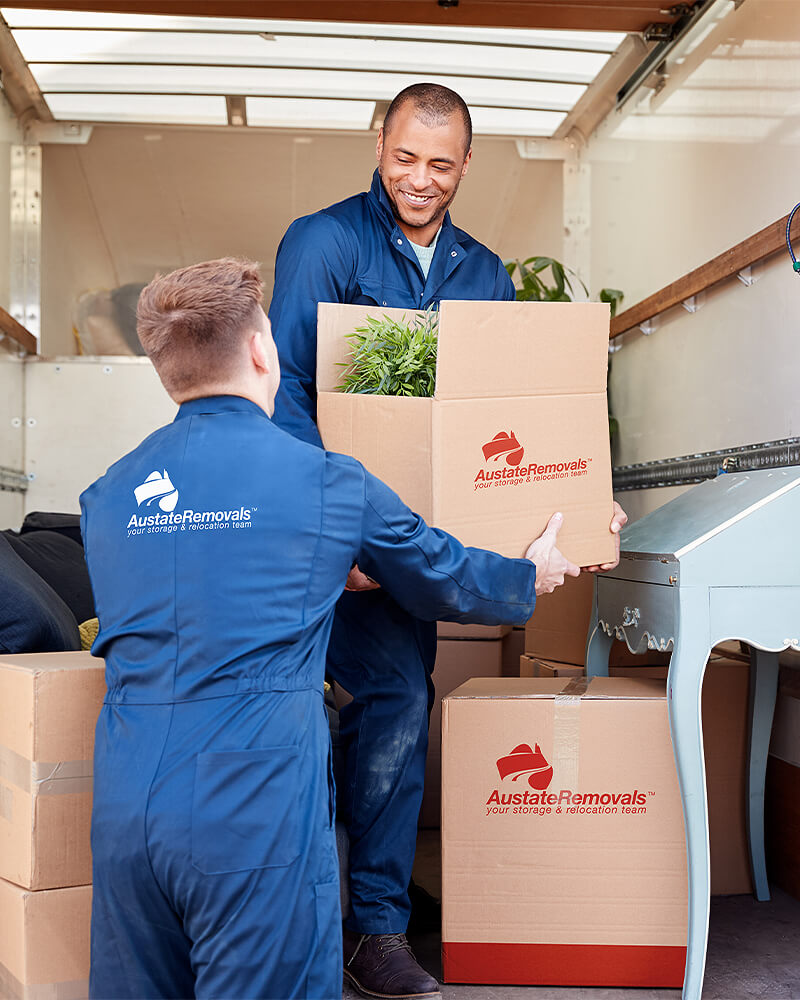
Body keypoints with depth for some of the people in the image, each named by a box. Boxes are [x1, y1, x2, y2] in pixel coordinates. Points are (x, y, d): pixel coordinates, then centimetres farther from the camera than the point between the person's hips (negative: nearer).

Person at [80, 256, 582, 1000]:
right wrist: (530, 577, 34)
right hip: (257, 815, -5)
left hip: (124, 810, 5)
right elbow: (444, 579, 12)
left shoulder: (107, 495, 9)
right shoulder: (328, 481, -3)